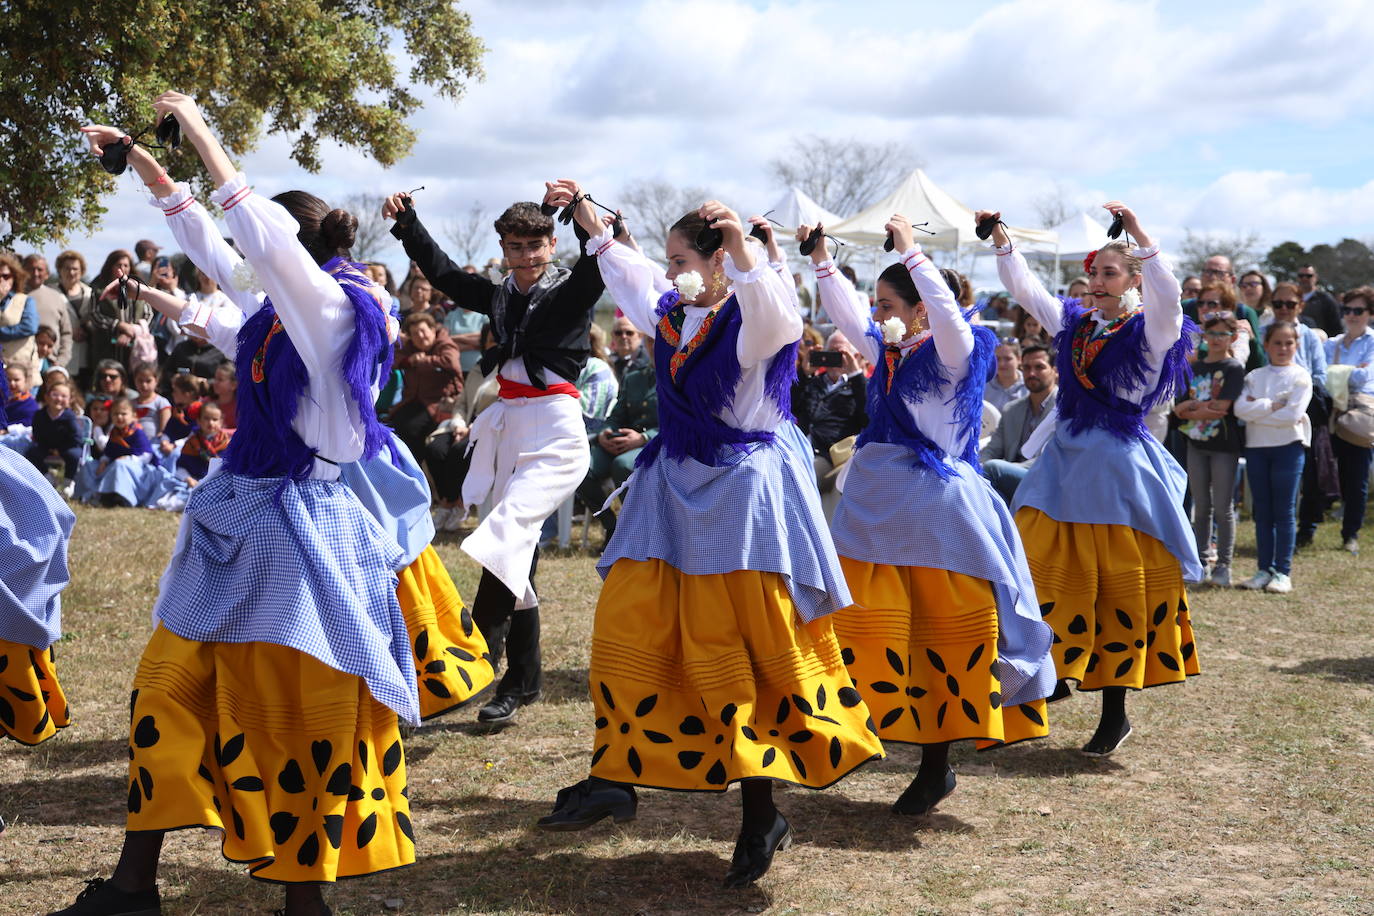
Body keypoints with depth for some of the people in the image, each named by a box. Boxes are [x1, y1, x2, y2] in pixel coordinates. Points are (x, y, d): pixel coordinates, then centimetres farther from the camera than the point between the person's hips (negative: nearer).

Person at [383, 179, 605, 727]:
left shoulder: (571, 290, -2)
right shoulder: (500, 296, 14)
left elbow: (600, 264, -21)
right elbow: (442, 273, 21)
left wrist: (582, 210, -36)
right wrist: (406, 223, 13)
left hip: (555, 429, -7)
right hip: (509, 427, 7)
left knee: (505, 536, -23)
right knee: (517, 553, 8)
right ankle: (523, 681, 15)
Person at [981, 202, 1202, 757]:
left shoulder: (1149, 331, -4)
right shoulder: (1074, 323, 11)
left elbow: (1168, 292, -24)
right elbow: (1024, 288, 12)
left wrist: (1137, 232, -29)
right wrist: (1001, 240, 1)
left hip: (1119, 464, -5)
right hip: (1065, 459, 5)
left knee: (1119, 586, 0)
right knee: (1045, 573, 2)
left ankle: (1115, 711, 8)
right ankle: (1057, 674, 17)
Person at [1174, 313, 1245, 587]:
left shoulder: (1234, 369, -6)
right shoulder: (1195, 367, 11)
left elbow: (1221, 407, -17)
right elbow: (1178, 407, 4)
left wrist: (1191, 411, -5)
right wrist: (1197, 405, -15)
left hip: (1224, 444, -5)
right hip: (1197, 444, 5)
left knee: (1223, 508, -1)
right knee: (1201, 507, 11)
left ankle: (1223, 566, 4)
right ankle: (1200, 560, 17)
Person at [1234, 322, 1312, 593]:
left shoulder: (1300, 376, 0)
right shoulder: (1254, 376, 9)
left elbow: (1293, 414, -14)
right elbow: (1240, 408, -7)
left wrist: (1256, 410, -9)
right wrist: (1272, 406, -14)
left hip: (1288, 447, -3)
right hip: (1256, 447, 3)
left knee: (1285, 512, 0)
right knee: (1262, 512, 7)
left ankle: (1283, 572, 4)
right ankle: (1264, 569, 13)